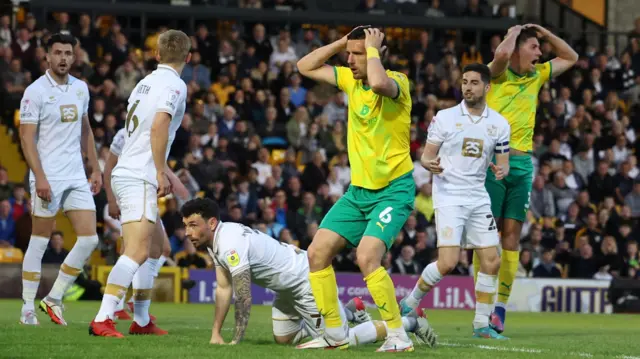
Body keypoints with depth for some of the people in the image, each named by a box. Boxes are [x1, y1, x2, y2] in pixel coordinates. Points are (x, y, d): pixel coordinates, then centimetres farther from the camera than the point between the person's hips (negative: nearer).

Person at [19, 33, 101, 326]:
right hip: (48, 178, -6)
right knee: (39, 242, -2)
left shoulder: (81, 88, 11)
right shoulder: (35, 91, -8)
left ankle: (54, 299, 9)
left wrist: (95, 169, 17)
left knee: (89, 239, -2)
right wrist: (39, 177, -20)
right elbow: (26, 137, -12)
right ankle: (27, 309, 7)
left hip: (77, 177, 6)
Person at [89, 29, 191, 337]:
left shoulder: (147, 81, 17)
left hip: (128, 173, 9)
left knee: (155, 247, 19)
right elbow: (158, 126, -23)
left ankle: (141, 321, 21)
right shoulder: (174, 85, -9)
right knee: (137, 252, -18)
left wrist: (161, 170, 33)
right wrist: (161, 172, -19)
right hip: (139, 179, -9)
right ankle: (102, 320, -27)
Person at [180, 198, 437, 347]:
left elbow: (244, 296, -29)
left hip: (307, 279, -10)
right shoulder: (216, 240, 2)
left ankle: (410, 322, 3)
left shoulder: (230, 245, -29)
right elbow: (223, 289, 7)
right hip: (289, 286, 10)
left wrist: (236, 341, -24)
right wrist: (215, 335, 2)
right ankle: (350, 311, 31)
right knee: (283, 338, 20)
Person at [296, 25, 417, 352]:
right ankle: (336, 334, 14)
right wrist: (342, 42, 2)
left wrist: (372, 48, -24)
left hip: (393, 190, -8)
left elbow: (378, 83, -41)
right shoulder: (350, 79, 6)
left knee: (367, 257, -25)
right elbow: (305, 67, 14)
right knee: (317, 253, 2)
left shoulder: (397, 82, -16)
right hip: (358, 190, 8)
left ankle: (399, 336, -14)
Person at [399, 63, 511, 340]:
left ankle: (482, 324, 11)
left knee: (492, 262, -2)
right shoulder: (445, 117, -3)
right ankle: (409, 303, 5)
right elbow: (427, 155, 0)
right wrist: (429, 164, -24)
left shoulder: (499, 124, 6)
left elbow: (503, 161, 11)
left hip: (479, 198, 4)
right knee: (448, 262, -16)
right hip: (448, 196, -4)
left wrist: (502, 170, -14)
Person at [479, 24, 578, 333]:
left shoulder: (537, 77, 17)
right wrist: (515, 32, -4)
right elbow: (502, 54, -24)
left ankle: (501, 308, 4)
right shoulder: (499, 74, 0)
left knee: (511, 238, 2)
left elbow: (570, 58, 28)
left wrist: (545, 33, 16)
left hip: (522, 165, 6)